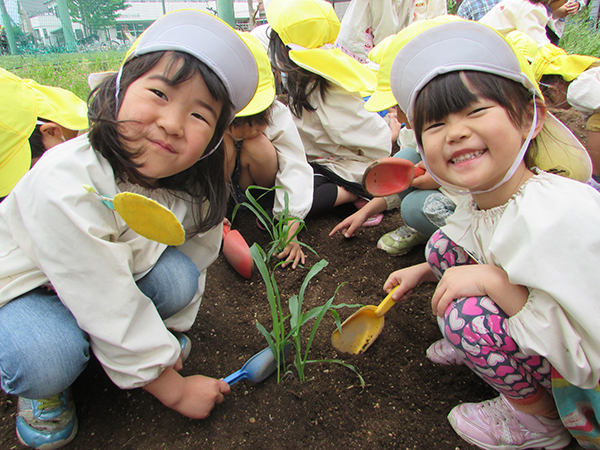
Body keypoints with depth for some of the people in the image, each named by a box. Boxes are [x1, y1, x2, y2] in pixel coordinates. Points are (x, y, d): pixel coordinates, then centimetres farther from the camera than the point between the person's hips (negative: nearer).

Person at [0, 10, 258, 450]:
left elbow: (196, 260, -4)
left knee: (178, 276, -24)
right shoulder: (66, 186, -38)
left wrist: (171, 335, -1)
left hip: (115, 274, 4)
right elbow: (109, 308, -34)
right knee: (49, 361, -33)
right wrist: (173, 389, -24)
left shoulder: (193, 186, -19)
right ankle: (42, 387, 5)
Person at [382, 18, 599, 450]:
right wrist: (425, 271, 2)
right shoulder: (481, 200, -11)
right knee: (444, 245, -5)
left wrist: (495, 280, -32)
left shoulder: (563, 216, -35)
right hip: (557, 343, 7)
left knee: (468, 313, -28)